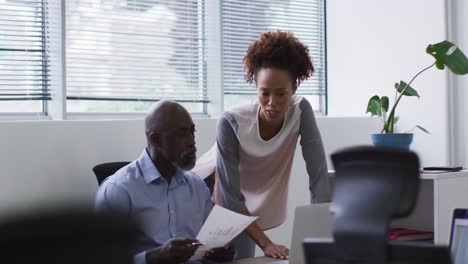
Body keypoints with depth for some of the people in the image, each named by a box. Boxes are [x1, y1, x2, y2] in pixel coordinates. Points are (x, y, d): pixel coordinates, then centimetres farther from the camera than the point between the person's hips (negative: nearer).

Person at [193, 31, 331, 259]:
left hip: (250, 209, 3)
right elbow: (230, 197, -29)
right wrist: (265, 244, -36)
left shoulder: (301, 112, -21)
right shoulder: (231, 123, -31)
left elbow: (318, 176, -23)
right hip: (209, 204, -3)